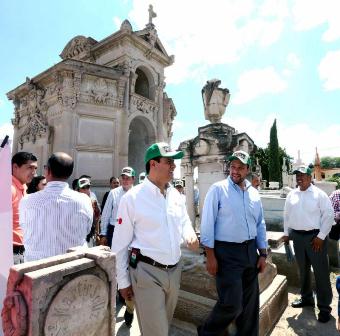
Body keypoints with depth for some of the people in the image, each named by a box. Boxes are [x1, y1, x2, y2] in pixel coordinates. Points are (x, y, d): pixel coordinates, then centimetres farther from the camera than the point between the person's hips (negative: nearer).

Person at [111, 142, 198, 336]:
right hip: (147, 272, -6)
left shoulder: (175, 194, 2)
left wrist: (190, 235, -8)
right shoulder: (132, 197, -15)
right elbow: (120, 244, -10)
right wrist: (123, 281, -5)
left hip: (174, 270, 7)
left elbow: (184, 221, 15)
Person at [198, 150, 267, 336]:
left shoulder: (254, 193, 8)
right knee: (232, 303, -3)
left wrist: (262, 254, 11)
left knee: (250, 302, 16)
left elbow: (260, 224, 14)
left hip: (250, 251, 6)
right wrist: (210, 256, -13)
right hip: (226, 252, -6)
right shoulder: (218, 189, -9)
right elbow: (207, 223, -11)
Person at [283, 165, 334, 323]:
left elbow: (328, 215, -9)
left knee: (321, 272, 2)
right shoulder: (291, 195, 6)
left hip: (315, 236, -4)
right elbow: (287, 215, 12)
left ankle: (324, 307, 17)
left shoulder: (319, 194, -8)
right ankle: (306, 298, 35)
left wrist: (321, 236, -12)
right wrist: (286, 233, 11)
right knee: (303, 270, 17)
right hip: (297, 236, 5)